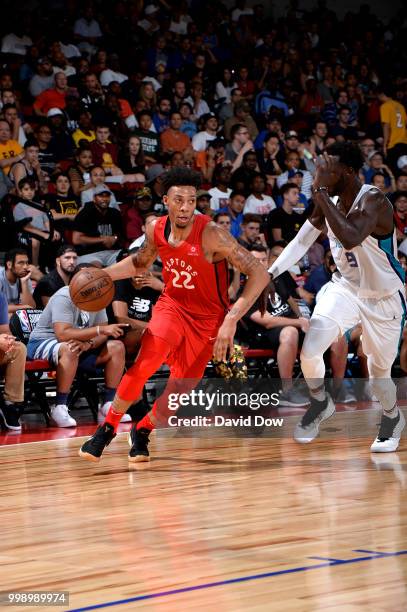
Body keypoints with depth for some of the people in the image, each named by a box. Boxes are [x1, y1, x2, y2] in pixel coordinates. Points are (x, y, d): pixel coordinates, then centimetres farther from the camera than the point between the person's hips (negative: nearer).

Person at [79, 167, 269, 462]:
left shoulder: (211, 234, -28)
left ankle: (142, 430, 27)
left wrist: (231, 320, -35)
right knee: (145, 363, -23)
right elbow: (140, 263, 13)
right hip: (172, 305, 2)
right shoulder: (156, 230, -11)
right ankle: (108, 428, -6)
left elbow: (259, 274, -29)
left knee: (180, 390, -2)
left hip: (207, 319, -2)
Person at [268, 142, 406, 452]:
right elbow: (301, 242, 1)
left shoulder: (374, 201, -30)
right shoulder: (329, 201, -8)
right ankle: (321, 403, 12)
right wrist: (269, 274, -11)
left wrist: (321, 192, -42)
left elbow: (350, 239, -47)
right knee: (309, 351, -17)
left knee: (379, 373, 8)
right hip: (347, 288, 5)